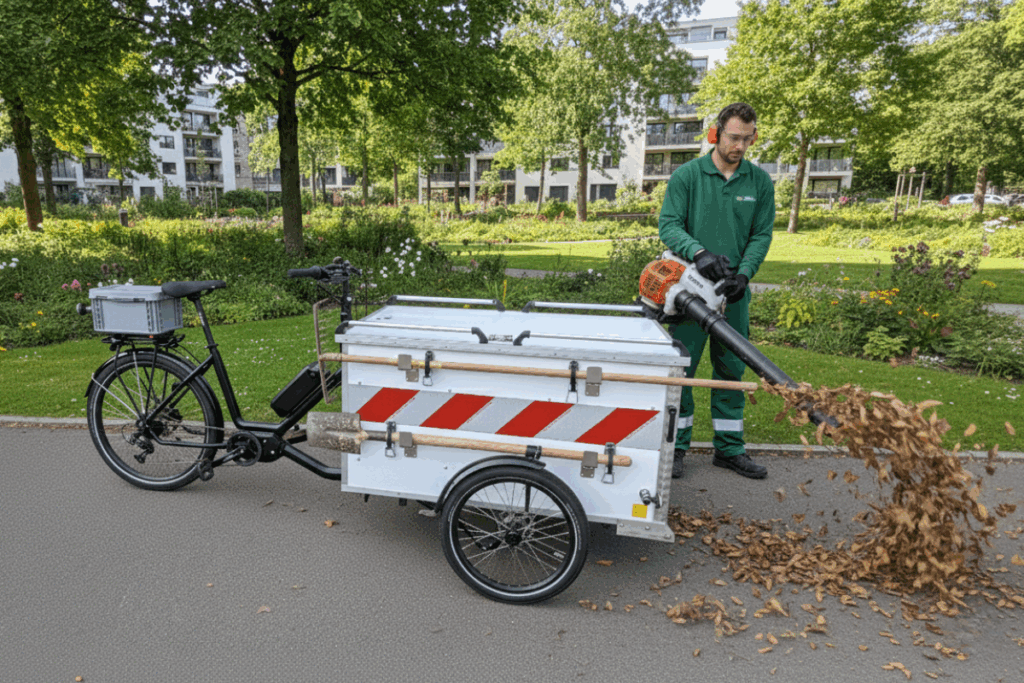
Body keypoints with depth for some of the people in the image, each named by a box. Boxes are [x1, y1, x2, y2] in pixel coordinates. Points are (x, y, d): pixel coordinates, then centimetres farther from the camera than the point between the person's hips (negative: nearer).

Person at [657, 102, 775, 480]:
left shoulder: (760, 182, 7)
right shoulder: (686, 175, -2)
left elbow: (762, 235, 7)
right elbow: (668, 225, -8)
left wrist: (744, 272, -11)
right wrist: (699, 253, -25)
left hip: (733, 291, 3)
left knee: (731, 369, 9)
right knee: (682, 367, 1)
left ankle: (729, 448, 21)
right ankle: (676, 446, 13)